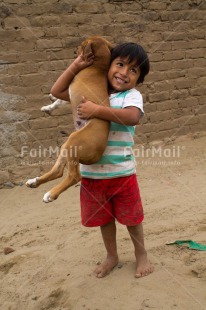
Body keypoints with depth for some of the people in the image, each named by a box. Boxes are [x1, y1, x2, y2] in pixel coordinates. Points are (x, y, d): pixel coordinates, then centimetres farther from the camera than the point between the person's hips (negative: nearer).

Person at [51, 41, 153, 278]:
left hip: (122, 172, -4)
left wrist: (97, 110, -32)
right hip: (92, 172, 4)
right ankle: (111, 256, 41)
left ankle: (141, 255, 37)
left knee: (130, 217, 13)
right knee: (103, 217, 20)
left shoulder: (132, 95, -11)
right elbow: (57, 91, 8)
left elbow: (133, 117, -33)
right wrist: (76, 66, -1)